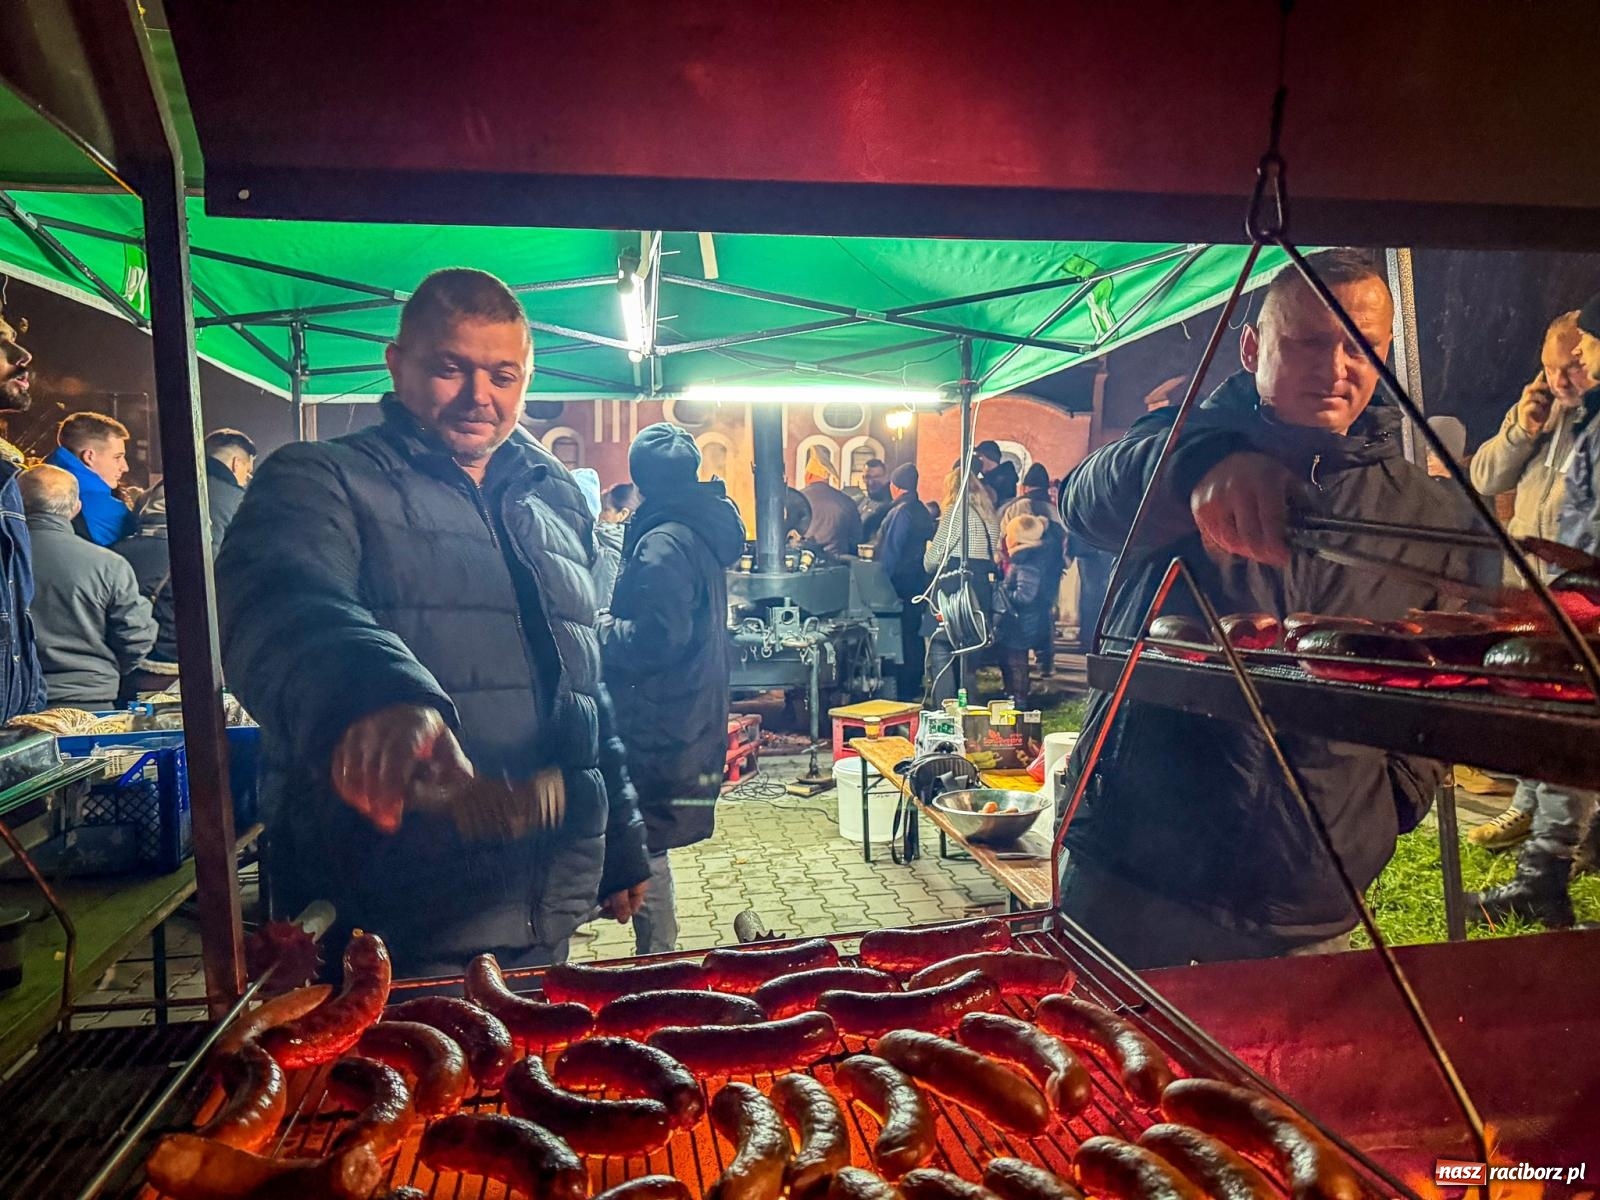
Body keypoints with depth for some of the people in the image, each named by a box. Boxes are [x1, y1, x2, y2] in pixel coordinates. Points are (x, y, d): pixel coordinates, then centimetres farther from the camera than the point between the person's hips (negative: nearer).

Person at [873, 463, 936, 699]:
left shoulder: (900, 511, -15)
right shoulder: (922, 511, 11)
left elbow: (890, 550, -16)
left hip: (900, 581, -9)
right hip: (918, 580, 9)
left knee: (902, 635, -5)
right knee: (914, 633, 14)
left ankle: (903, 691, -2)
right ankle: (915, 686, 22)